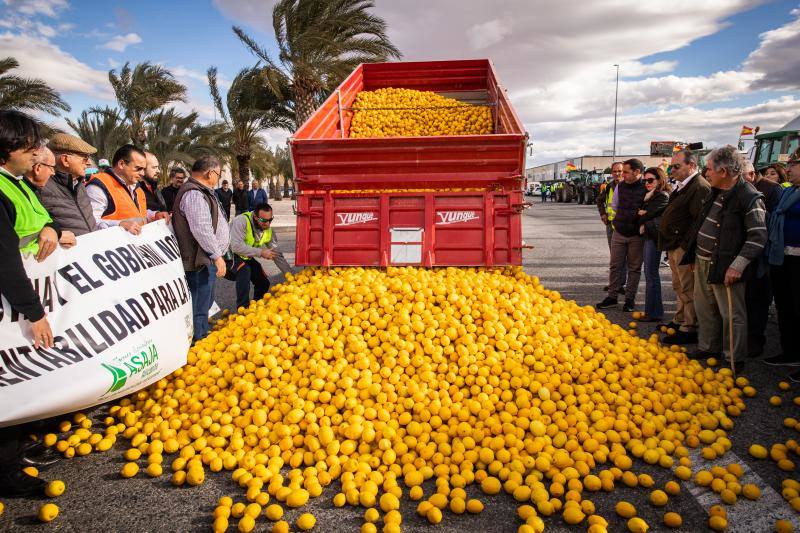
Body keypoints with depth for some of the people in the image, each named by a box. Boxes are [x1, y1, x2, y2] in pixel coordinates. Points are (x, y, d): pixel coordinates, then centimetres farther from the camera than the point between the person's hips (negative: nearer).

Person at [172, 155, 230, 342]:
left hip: (205, 259, 12)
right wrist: (217, 255, -22)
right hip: (201, 262, -12)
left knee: (205, 303, 23)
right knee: (199, 306, -2)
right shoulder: (194, 194, -19)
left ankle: (202, 338, 37)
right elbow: (202, 229, -27)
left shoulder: (201, 191, 16)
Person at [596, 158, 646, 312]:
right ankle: (612, 296, 17)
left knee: (634, 268, 7)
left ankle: (630, 299, 17)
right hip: (619, 232, 4)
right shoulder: (620, 186, 2)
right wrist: (623, 218, 9)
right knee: (615, 265, 8)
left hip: (636, 236, -4)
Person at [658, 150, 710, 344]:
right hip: (675, 247, 10)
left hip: (685, 247, -10)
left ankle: (689, 330, 3)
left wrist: (687, 247, -23)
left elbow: (699, 222, -23)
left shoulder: (699, 188, -16)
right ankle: (679, 321, 31)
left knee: (688, 290, -4)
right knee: (679, 287, 19)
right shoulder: (681, 186, 17)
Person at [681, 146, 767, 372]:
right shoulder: (715, 192, 9)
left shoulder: (750, 198, -17)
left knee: (732, 315, 2)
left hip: (725, 268, -8)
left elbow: (758, 237, -18)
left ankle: (735, 361, 15)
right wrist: (693, 255, 20)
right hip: (702, 262, 9)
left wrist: (738, 266, -23)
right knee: (704, 309, 19)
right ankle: (708, 348, 35)